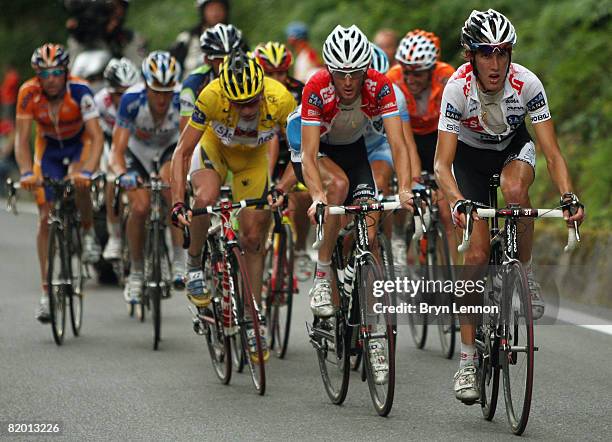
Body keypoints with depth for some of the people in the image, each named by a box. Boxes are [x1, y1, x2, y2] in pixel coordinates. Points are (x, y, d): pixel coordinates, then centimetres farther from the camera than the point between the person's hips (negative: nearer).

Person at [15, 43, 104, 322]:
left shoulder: (79, 91, -31)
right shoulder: (28, 93, -26)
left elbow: (96, 136, -35)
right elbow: (21, 139, -25)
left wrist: (87, 171, -50)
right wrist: (26, 172, -41)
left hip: (80, 143, -2)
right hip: (48, 146, 2)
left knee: (79, 184, -36)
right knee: (46, 219, -4)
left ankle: (88, 232, -5)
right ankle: (47, 291, 2)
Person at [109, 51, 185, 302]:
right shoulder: (132, 100, -33)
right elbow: (117, 151, -32)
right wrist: (122, 174, -52)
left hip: (169, 149, 0)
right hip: (138, 151, 0)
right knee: (139, 208, -19)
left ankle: (180, 260, -27)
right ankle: (136, 273, 3)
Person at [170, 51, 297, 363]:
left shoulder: (281, 99, -36)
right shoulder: (212, 96, -38)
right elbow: (182, 152, -31)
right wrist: (178, 203, -40)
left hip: (253, 156, 1)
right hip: (215, 146, -1)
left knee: (252, 237, -3)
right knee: (206, 199, -32)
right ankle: (194, 264, -5)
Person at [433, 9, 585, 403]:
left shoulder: (527, 84, -30)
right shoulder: (458, 88, -32)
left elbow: (552, 153, -29)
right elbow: (442, 164, -34)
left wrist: (569, 197, -46)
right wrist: (457, 202, -52)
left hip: (514, 146, 1)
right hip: (470, 153, -1)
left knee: (515, 189, -36)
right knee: (477, 253, -10)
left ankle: (526, 274, -12)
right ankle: (468, 360, -4)